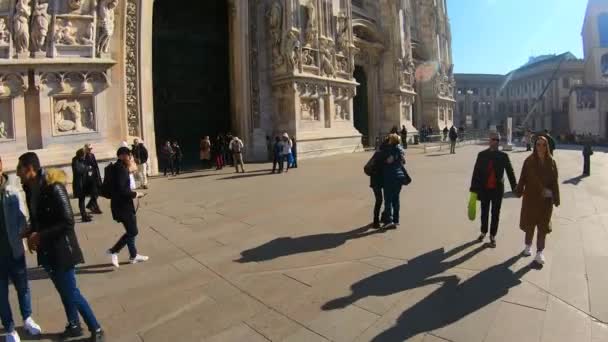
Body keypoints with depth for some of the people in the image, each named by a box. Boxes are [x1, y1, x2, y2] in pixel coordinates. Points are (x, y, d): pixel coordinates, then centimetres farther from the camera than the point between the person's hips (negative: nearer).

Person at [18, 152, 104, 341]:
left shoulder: (53, 187, -21)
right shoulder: (30, 189, 4)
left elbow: (68, 223, -22)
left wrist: (40, 235, -19)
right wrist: (30, 232, -2)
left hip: (61, 249, -8)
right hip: (46, 250, 8)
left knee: (71, 292, 0)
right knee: (63, 290, 20)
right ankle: (74, 326, 36)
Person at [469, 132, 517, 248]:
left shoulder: (503, 156, -2)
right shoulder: (482, 155, -2)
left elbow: (510, 171, -3)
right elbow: (476, 172, -3)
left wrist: (515, 187, -10)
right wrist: (474, 189, -7)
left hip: (497, 189, -1)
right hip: (484, 189, 1)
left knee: (495, 213, 8)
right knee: (484, 212, 14)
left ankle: (493, 236, 21)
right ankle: (483, 232, 34)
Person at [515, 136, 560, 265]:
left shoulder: (551, 162, -3)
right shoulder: (529, 161, -7)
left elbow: (555, 181, -1)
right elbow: (523, 177, -6)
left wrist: (556, 199, -2)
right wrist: (519, 191, -11)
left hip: (546, 199, 1)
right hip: (531, 197, -1)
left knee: (543, 225, 5)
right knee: (529, 223, 13)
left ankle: (540, 252, 14)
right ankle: (528, 245, 33)